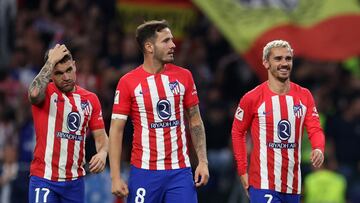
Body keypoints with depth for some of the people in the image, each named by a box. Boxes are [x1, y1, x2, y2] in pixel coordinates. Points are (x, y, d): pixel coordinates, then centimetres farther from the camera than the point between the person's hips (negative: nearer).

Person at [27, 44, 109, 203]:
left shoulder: (90, 99, 10)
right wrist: (51, 61, -19)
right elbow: (34, 94, -29)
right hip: (44, 179, -5)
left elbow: (101, 136, 11)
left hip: (75, 181, 5)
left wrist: (102, 153, -12)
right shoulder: (45, 92, -4)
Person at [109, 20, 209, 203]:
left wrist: (203, 161, 2)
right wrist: (115, 177, -10)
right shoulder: (128, 82, -3)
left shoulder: (183, 76, 6)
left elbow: (195, 121, 12)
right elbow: (116, 130, -3)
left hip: (180, 171, 2)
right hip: (144, 172, -2)